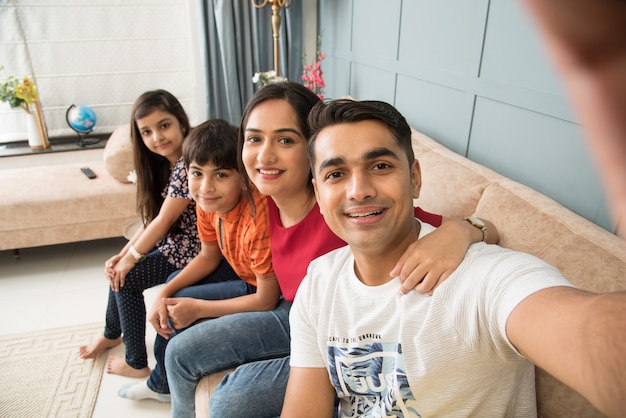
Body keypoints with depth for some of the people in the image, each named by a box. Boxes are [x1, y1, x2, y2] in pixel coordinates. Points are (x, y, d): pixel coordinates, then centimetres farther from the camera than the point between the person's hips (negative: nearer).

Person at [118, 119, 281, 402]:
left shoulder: (257, 217, -37)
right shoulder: (207, 202, -11)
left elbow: (267, 299, -28)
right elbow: (208, 257, 6)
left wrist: (197, 308, -23)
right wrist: (165, 293, -7)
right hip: (239, 270, 9)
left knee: (178, 310, -9)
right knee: (173, 288, 17)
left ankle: (164, 384, 24)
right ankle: (161, 382, 36)